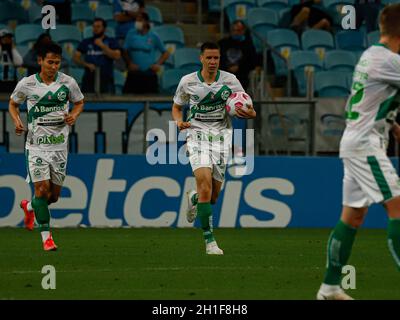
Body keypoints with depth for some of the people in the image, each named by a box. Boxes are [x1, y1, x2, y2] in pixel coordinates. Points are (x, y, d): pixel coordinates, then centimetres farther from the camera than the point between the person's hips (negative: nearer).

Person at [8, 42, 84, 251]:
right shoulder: (26, 84, -4)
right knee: (42, 188, -14)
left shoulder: (68, 82, -2)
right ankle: (46, 236, -7)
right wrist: (16, 121, -7)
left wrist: (74, 115, -7)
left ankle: (30, 207, 41)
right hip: (36, 145, -2)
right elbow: (13, 103, 12)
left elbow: (79, 102, 14)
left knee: (54, 195, 8)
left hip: (59, 145, 2)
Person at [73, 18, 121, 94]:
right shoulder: (86, 42, 12)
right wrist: (87, 64, -7)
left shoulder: (111, 41, 7)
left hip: (106, 79, -2)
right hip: (89, 78, 2)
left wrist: (102, 46, -8)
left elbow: (117, 56, -8)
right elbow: (75, 57, 9)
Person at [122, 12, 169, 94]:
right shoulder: (131, 34, 4)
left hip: (149, 75, 0)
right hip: (133, 75, 0)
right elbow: (125, 52, 5)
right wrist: (129, 63, -10)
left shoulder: (154, 37, 3)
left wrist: (158, 64, -4)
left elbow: (165, 53, 10)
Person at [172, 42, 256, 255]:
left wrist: (250, 113, -18)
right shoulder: (188, 82, 0)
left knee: (213, 196, 5)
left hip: (221, 136, 2)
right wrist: (179, 121, -8)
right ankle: (209, 240, -19)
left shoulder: (229, 80, 0)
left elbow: (246, 108, 7)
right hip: (197, 134, -2)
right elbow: (176, 107, 14)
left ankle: (193, 199, 45)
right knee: (205, 183, -23)